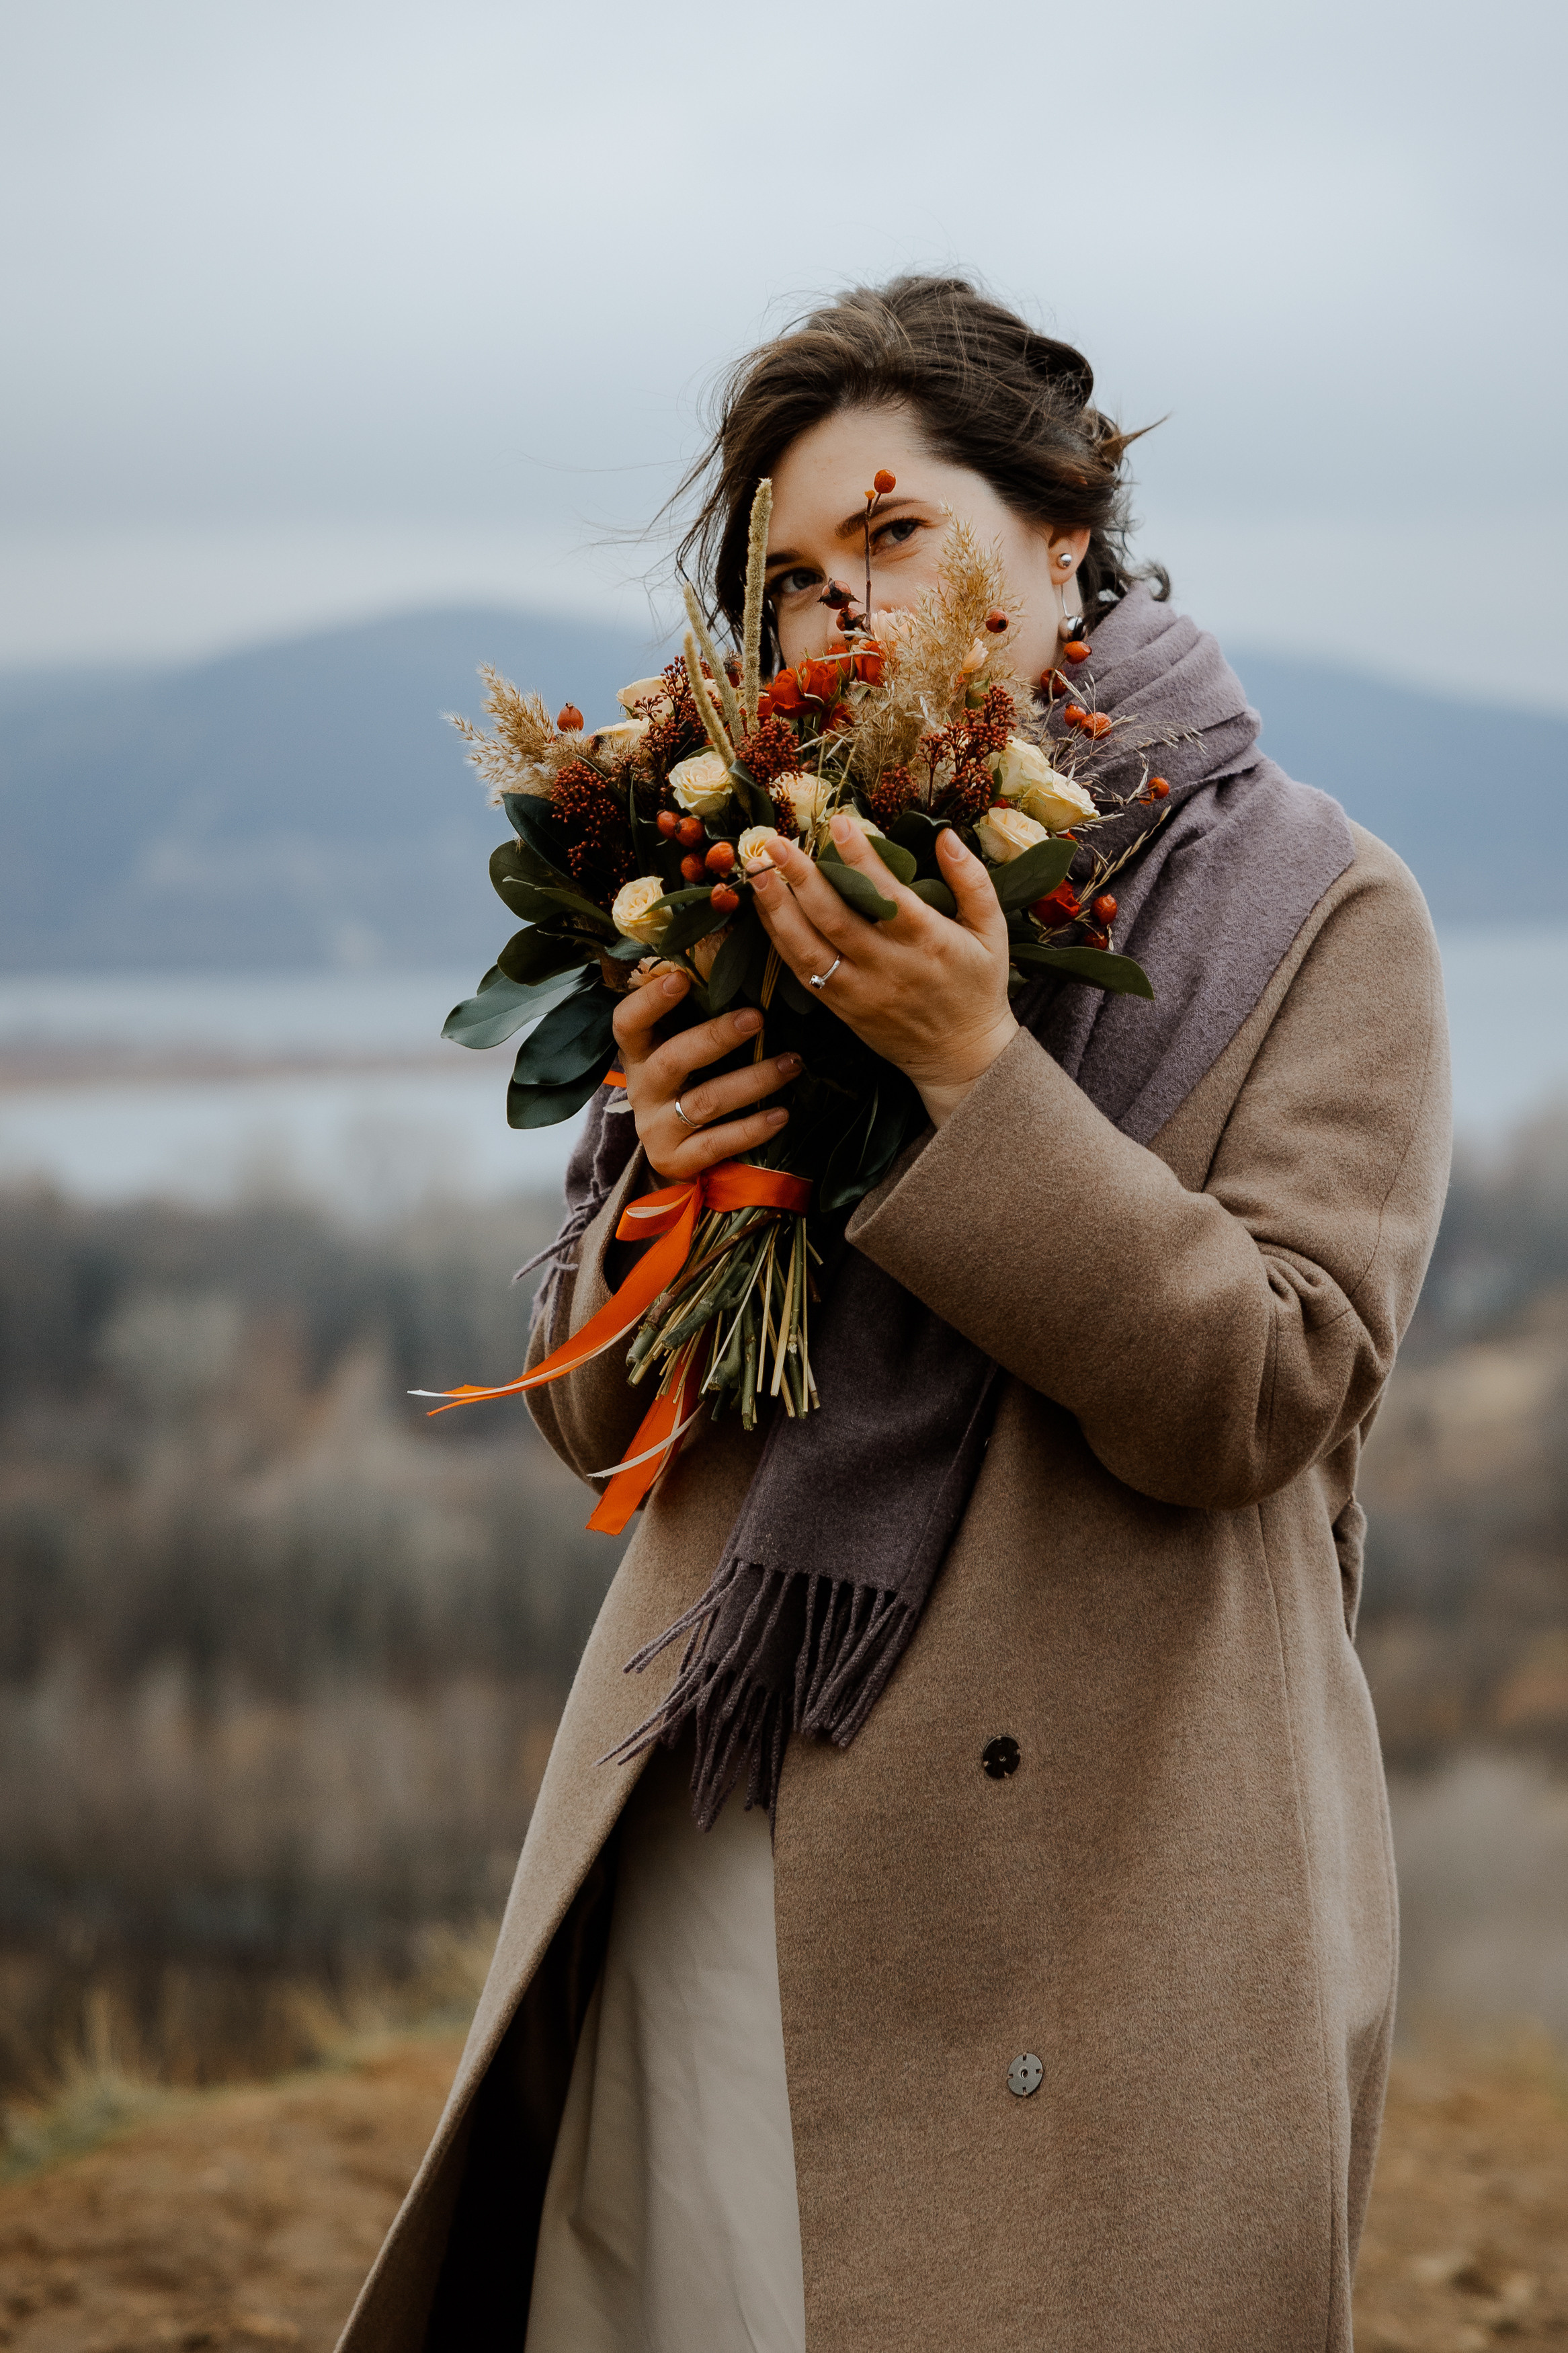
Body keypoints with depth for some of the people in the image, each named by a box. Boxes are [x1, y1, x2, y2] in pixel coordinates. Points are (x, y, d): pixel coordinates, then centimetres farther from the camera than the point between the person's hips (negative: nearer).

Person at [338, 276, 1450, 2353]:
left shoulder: (1317, 916, -1)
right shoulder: (792, 904, 12)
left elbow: (1258, 1390, -12)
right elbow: (597, 1418, 13)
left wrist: (975, 1078, -20)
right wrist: (663, 1202, -9)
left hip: (1093, 1890, -4)